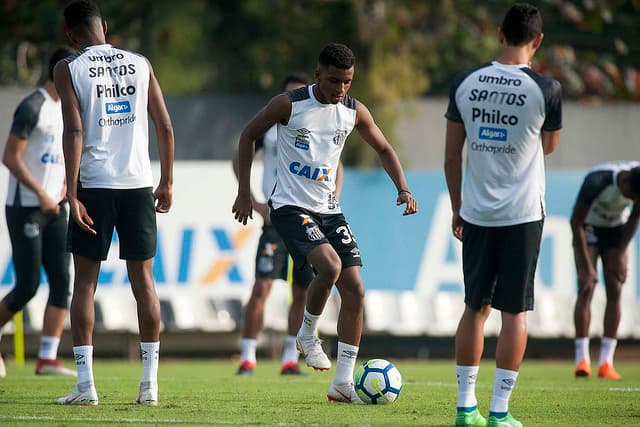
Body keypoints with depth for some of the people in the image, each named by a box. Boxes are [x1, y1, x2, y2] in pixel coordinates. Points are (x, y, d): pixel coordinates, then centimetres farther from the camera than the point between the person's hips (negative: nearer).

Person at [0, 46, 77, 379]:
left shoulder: (65, 110, 13)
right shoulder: (32, 107, -13)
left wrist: (65, 185, 6)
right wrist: (41, 194, -20)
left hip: (54, 210, 8)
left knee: (62, 282, -4)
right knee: (27, 286, -8)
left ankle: (47, 359, -4)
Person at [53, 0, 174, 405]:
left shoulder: (69, 69, -2)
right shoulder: (140, 63, 9)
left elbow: (75, 132, -11)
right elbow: (165, 127, 7)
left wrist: (72, 195, -12)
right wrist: (167, 182, 15)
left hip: (94, 184, -3)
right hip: (138, 183, 3)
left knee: (85, 281, 4)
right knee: (143, 278, 9)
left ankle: (85, 382, -4)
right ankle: (150, 382, 5)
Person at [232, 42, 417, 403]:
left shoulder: (354, 112, 1)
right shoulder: (289, 105, -11)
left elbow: (384, 149, 16)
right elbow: (249, 135, 2)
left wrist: (403, 189, 0)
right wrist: (244, 192, -2)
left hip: (329, 210, 5)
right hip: (290, 207, -5)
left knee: (354, 289, -3)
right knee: (330, 265, -29)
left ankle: (344, 383, 2)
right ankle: (307, 335, -2)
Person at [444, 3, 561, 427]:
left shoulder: (465, 83, 0)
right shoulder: (546, 89, -10)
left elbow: (452, 156, 6)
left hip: (476, 214, 3)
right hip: (523, 216, -3)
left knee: (475, 307, 14)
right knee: (515, 312, 2)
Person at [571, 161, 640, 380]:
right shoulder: (597, 181, -35)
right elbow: (576, 221, -25)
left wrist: (621, 253, -7)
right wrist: (586, 265, -24)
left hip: (616, 229, 4)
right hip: (588, 227, -4)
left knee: (615, 291, -7)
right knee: (586, 288, -16)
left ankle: (606, 362, -10)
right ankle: (582, 360, -19)